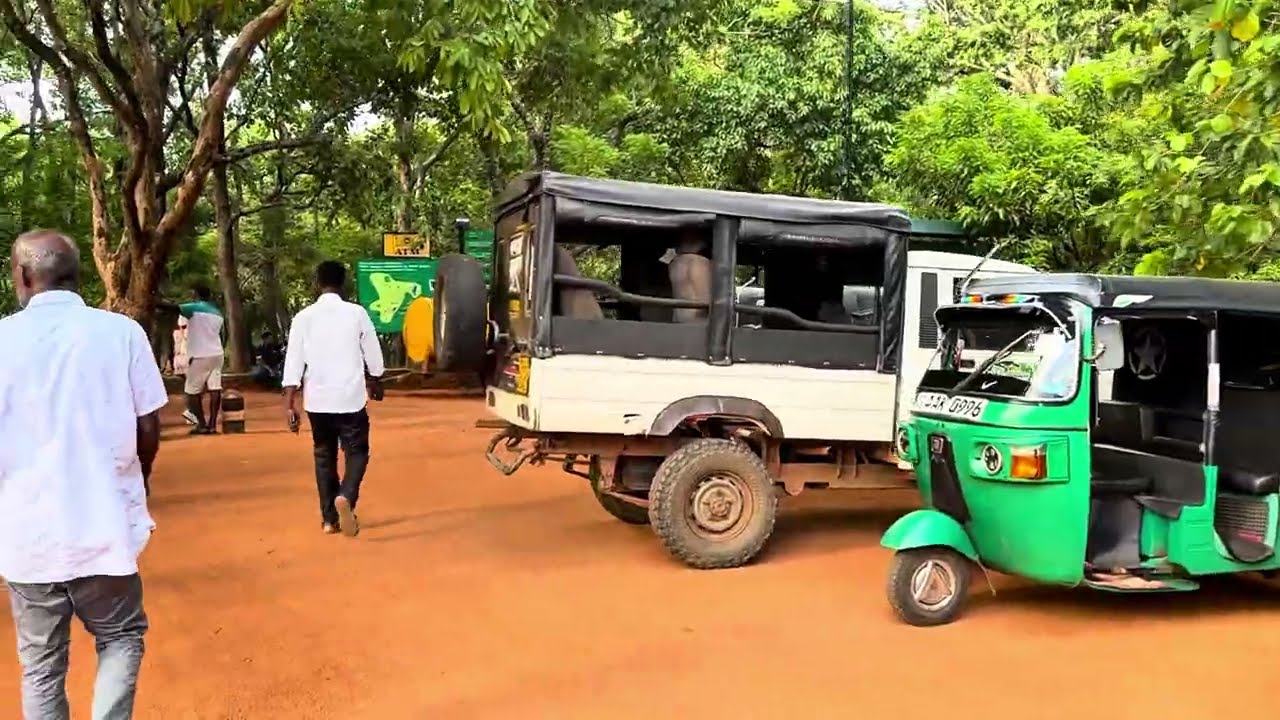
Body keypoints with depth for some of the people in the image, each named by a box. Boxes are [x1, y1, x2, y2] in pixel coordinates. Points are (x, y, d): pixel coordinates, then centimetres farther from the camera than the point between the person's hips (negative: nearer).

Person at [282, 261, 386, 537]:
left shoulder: (303, 317, -2)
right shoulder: (357, 313, -4)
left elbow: (293, 362, -5)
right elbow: (374, 356, 4)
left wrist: (290, 403, -2)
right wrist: (374, 383, 23)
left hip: (317, 400, 2)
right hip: (351, 397, -2)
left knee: (324, 456, 15)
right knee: (356, 452, 9)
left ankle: (329, 518, 16)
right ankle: (345, 497, -18)